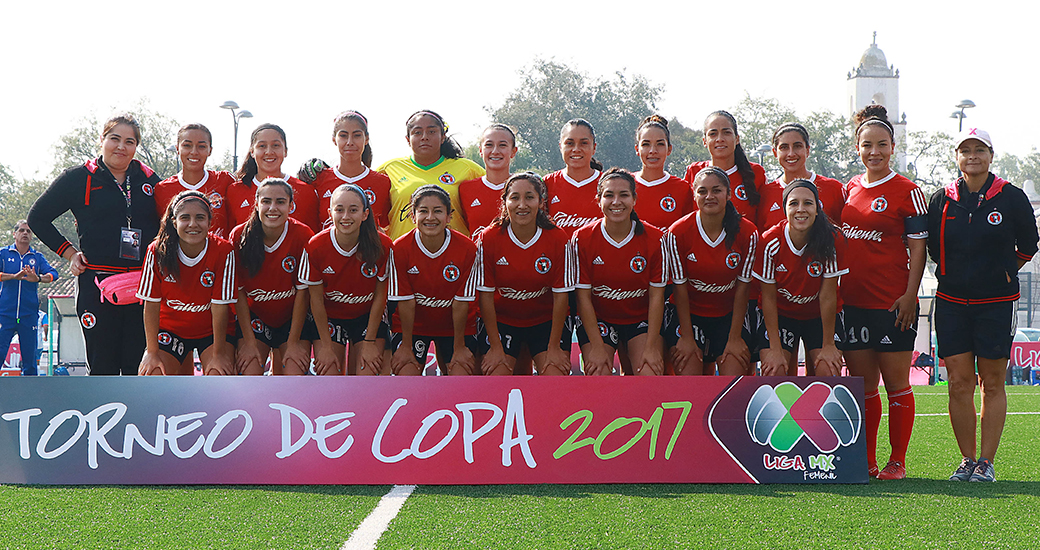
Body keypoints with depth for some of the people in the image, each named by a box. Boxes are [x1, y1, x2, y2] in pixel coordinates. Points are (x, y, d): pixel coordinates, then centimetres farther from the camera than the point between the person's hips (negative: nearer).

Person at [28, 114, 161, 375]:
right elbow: (38, 218, 11)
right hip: (96, 285, -2)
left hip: (143, 286, 2)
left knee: (140, 366, -1)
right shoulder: (79, 179, 4)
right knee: (102, 366, -2)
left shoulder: (149, 179, 11)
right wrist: (68, 252, 4)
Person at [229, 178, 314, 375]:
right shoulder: (239, 236, -14)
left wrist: (294, 342, -12)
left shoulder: (303, 236, -15)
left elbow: (302, 291, -11)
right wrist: (249, 341, -11)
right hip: (253, 316, 0)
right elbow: (239, 292, -9)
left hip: (292, 319, 0)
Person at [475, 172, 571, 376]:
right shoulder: (489, 238, -14)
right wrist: (495, 347, -10)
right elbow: (486, 295, -9)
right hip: (501, 320, 0)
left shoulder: (557, 239, -14)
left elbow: (560, 296, -10)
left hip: (546, 320, 0)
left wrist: (554, 348, -11)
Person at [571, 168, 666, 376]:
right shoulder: (582, 239, -13)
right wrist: (597, 347, -14)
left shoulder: (655, 239, -12)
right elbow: (583, 298, -9)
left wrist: (651, 347, -14)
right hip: (598, 319, 0)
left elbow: (656, 297, -8)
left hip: (643, 318, 0)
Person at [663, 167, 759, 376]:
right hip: (688, 314, -1)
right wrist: (687, 338, -9)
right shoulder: (678, 232, -14)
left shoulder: (747, 232, -11)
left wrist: (735, 338, -8)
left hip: (730, 315, 1)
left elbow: (742, 288, -7)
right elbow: (680, 288, -9)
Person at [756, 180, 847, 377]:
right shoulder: (771, 242, -21)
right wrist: (775, 349, -16)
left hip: (820, 316, 0)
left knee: (829, 371, -16)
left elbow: (827, 296, -17)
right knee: (773, 372, -16)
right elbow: (768, 298, -14)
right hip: (781, 314, 0)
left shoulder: (832, 241, -22)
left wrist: (828, 345, -14)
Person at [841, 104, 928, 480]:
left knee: (895, 382, 1)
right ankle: (865, 461, 15)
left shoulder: (907, 192, -3)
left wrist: (910, 295, -14)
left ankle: (897, 461, 9)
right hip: (852, 301, 5)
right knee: (861, 384, 8)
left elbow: (918, 248, -5)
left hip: (893, 303, -5)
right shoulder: (848, 189, 12)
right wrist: (833, 291, 11)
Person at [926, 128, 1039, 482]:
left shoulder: (1011, 198, 0)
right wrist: (955, 274, 10)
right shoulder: (942, 200, 5)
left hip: (997, 303, -2)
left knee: (992, 383, 0)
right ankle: (967, 460, 8)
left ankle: (987, 462, 5)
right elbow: (932, 247, 16)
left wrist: (1003, 273, 10)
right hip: (952, 302, 2)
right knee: (959, 383, -1)